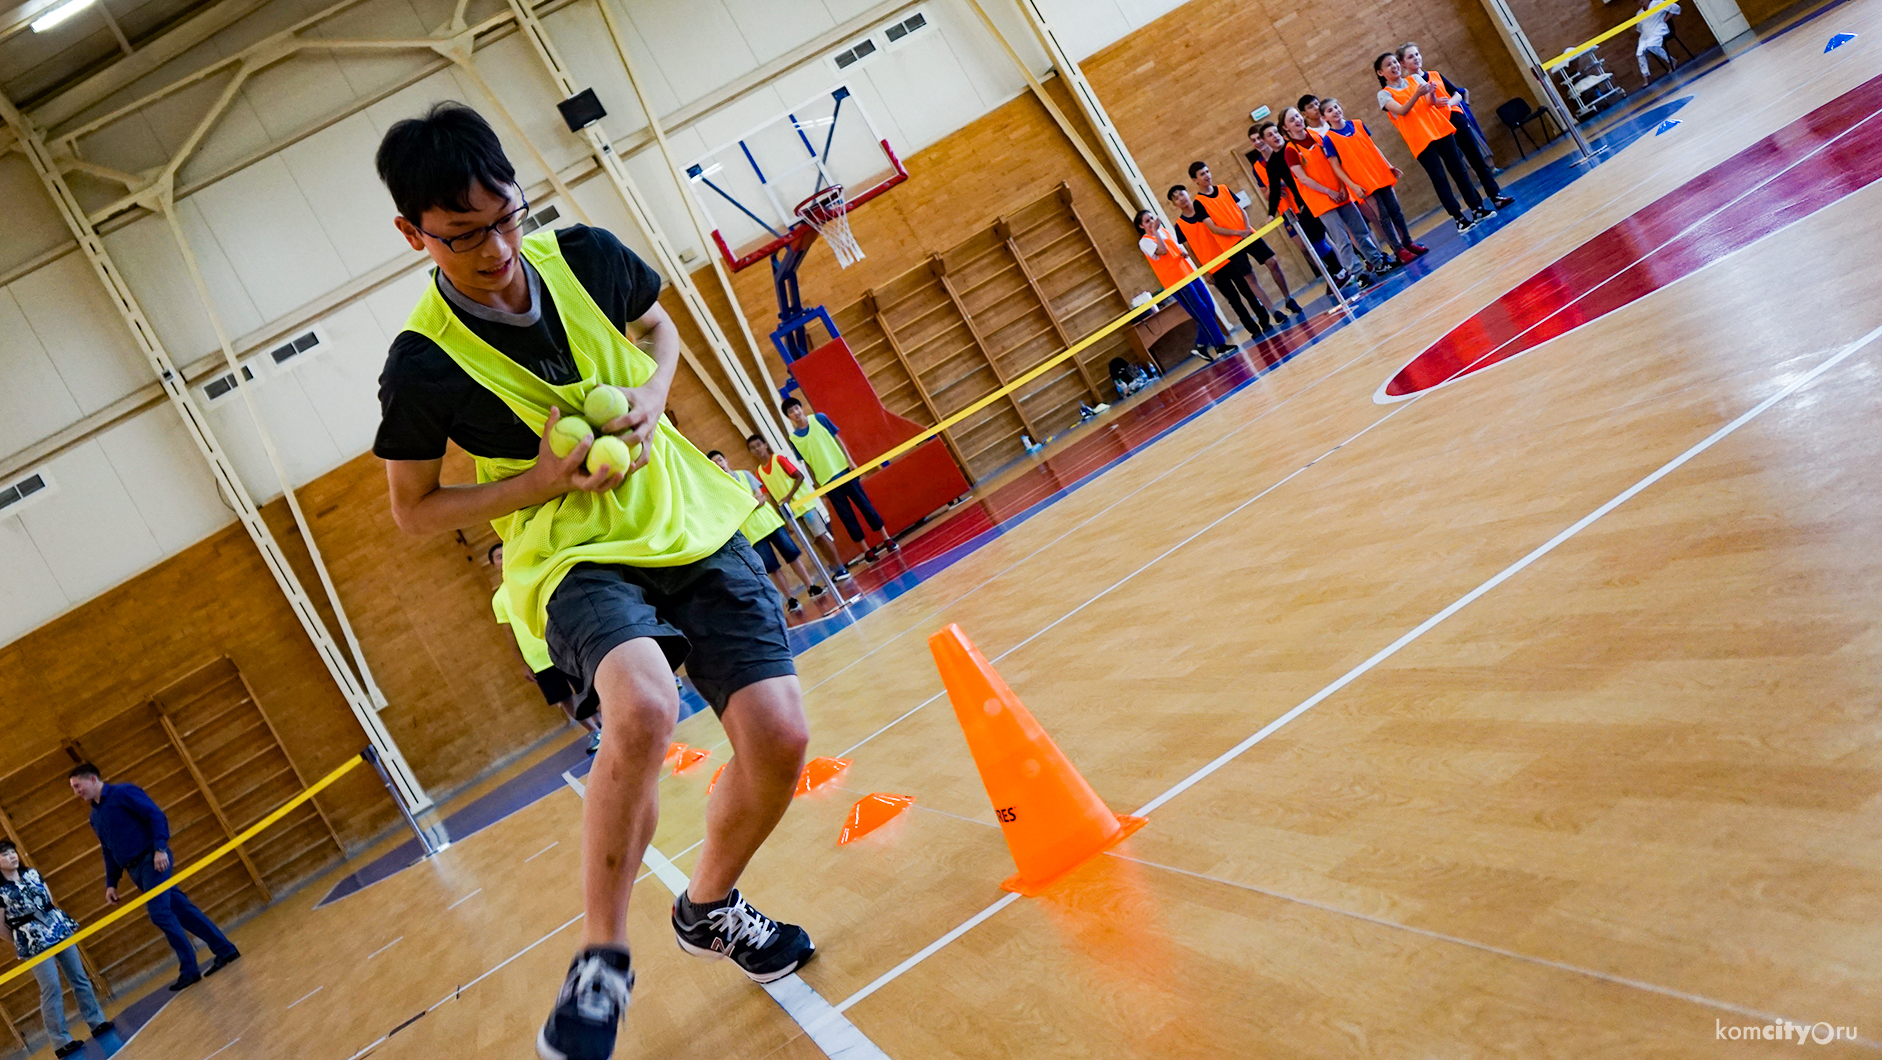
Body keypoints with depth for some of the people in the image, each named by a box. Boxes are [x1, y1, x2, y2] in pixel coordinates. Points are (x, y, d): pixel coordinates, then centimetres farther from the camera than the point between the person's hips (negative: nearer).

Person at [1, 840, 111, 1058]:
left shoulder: (32, 874, 8)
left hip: (59, 930, 5)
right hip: (34, 941, -5)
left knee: (79, 977, 8)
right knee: (51, 988, -6)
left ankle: (97, 1022, 18)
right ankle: (61, 1042, 2)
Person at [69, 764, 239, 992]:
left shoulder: (123, 793, -5)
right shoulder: (95, 817, 18)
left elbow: (156, 816, -13)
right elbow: (109, 853, 23)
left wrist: (160, 848, -23)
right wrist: (111, 883, 16)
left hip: (152, 860, -7)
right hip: (135, 870, 7)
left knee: (159, 913, -15)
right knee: (181, 909, 7)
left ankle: (189, 970, -9)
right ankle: (225, 949, 12)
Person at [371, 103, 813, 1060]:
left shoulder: (583, 256, -3)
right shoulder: (422, 366, -12)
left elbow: (657, 326, 19)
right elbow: (413, 509, 0)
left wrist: (651, 395, -4)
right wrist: (542, 481, -15)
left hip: (692, 524, 4)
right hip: (574, 560, -4)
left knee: (778, 738, -9)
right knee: (643, 709, -36)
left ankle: (709, 907, 24)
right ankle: (602, 956, -12)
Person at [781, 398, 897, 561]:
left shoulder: (819, 419, 0)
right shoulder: (793, 439, 0)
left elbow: (837, 439, 3)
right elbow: (807, 464, 5)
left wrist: (850, 461, -5)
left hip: (844, 469, 0)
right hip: (827, 481, 0)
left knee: (865, 505, 2)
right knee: (846, 516, 2)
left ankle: (887, 539, 10)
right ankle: (867, 550, 11)